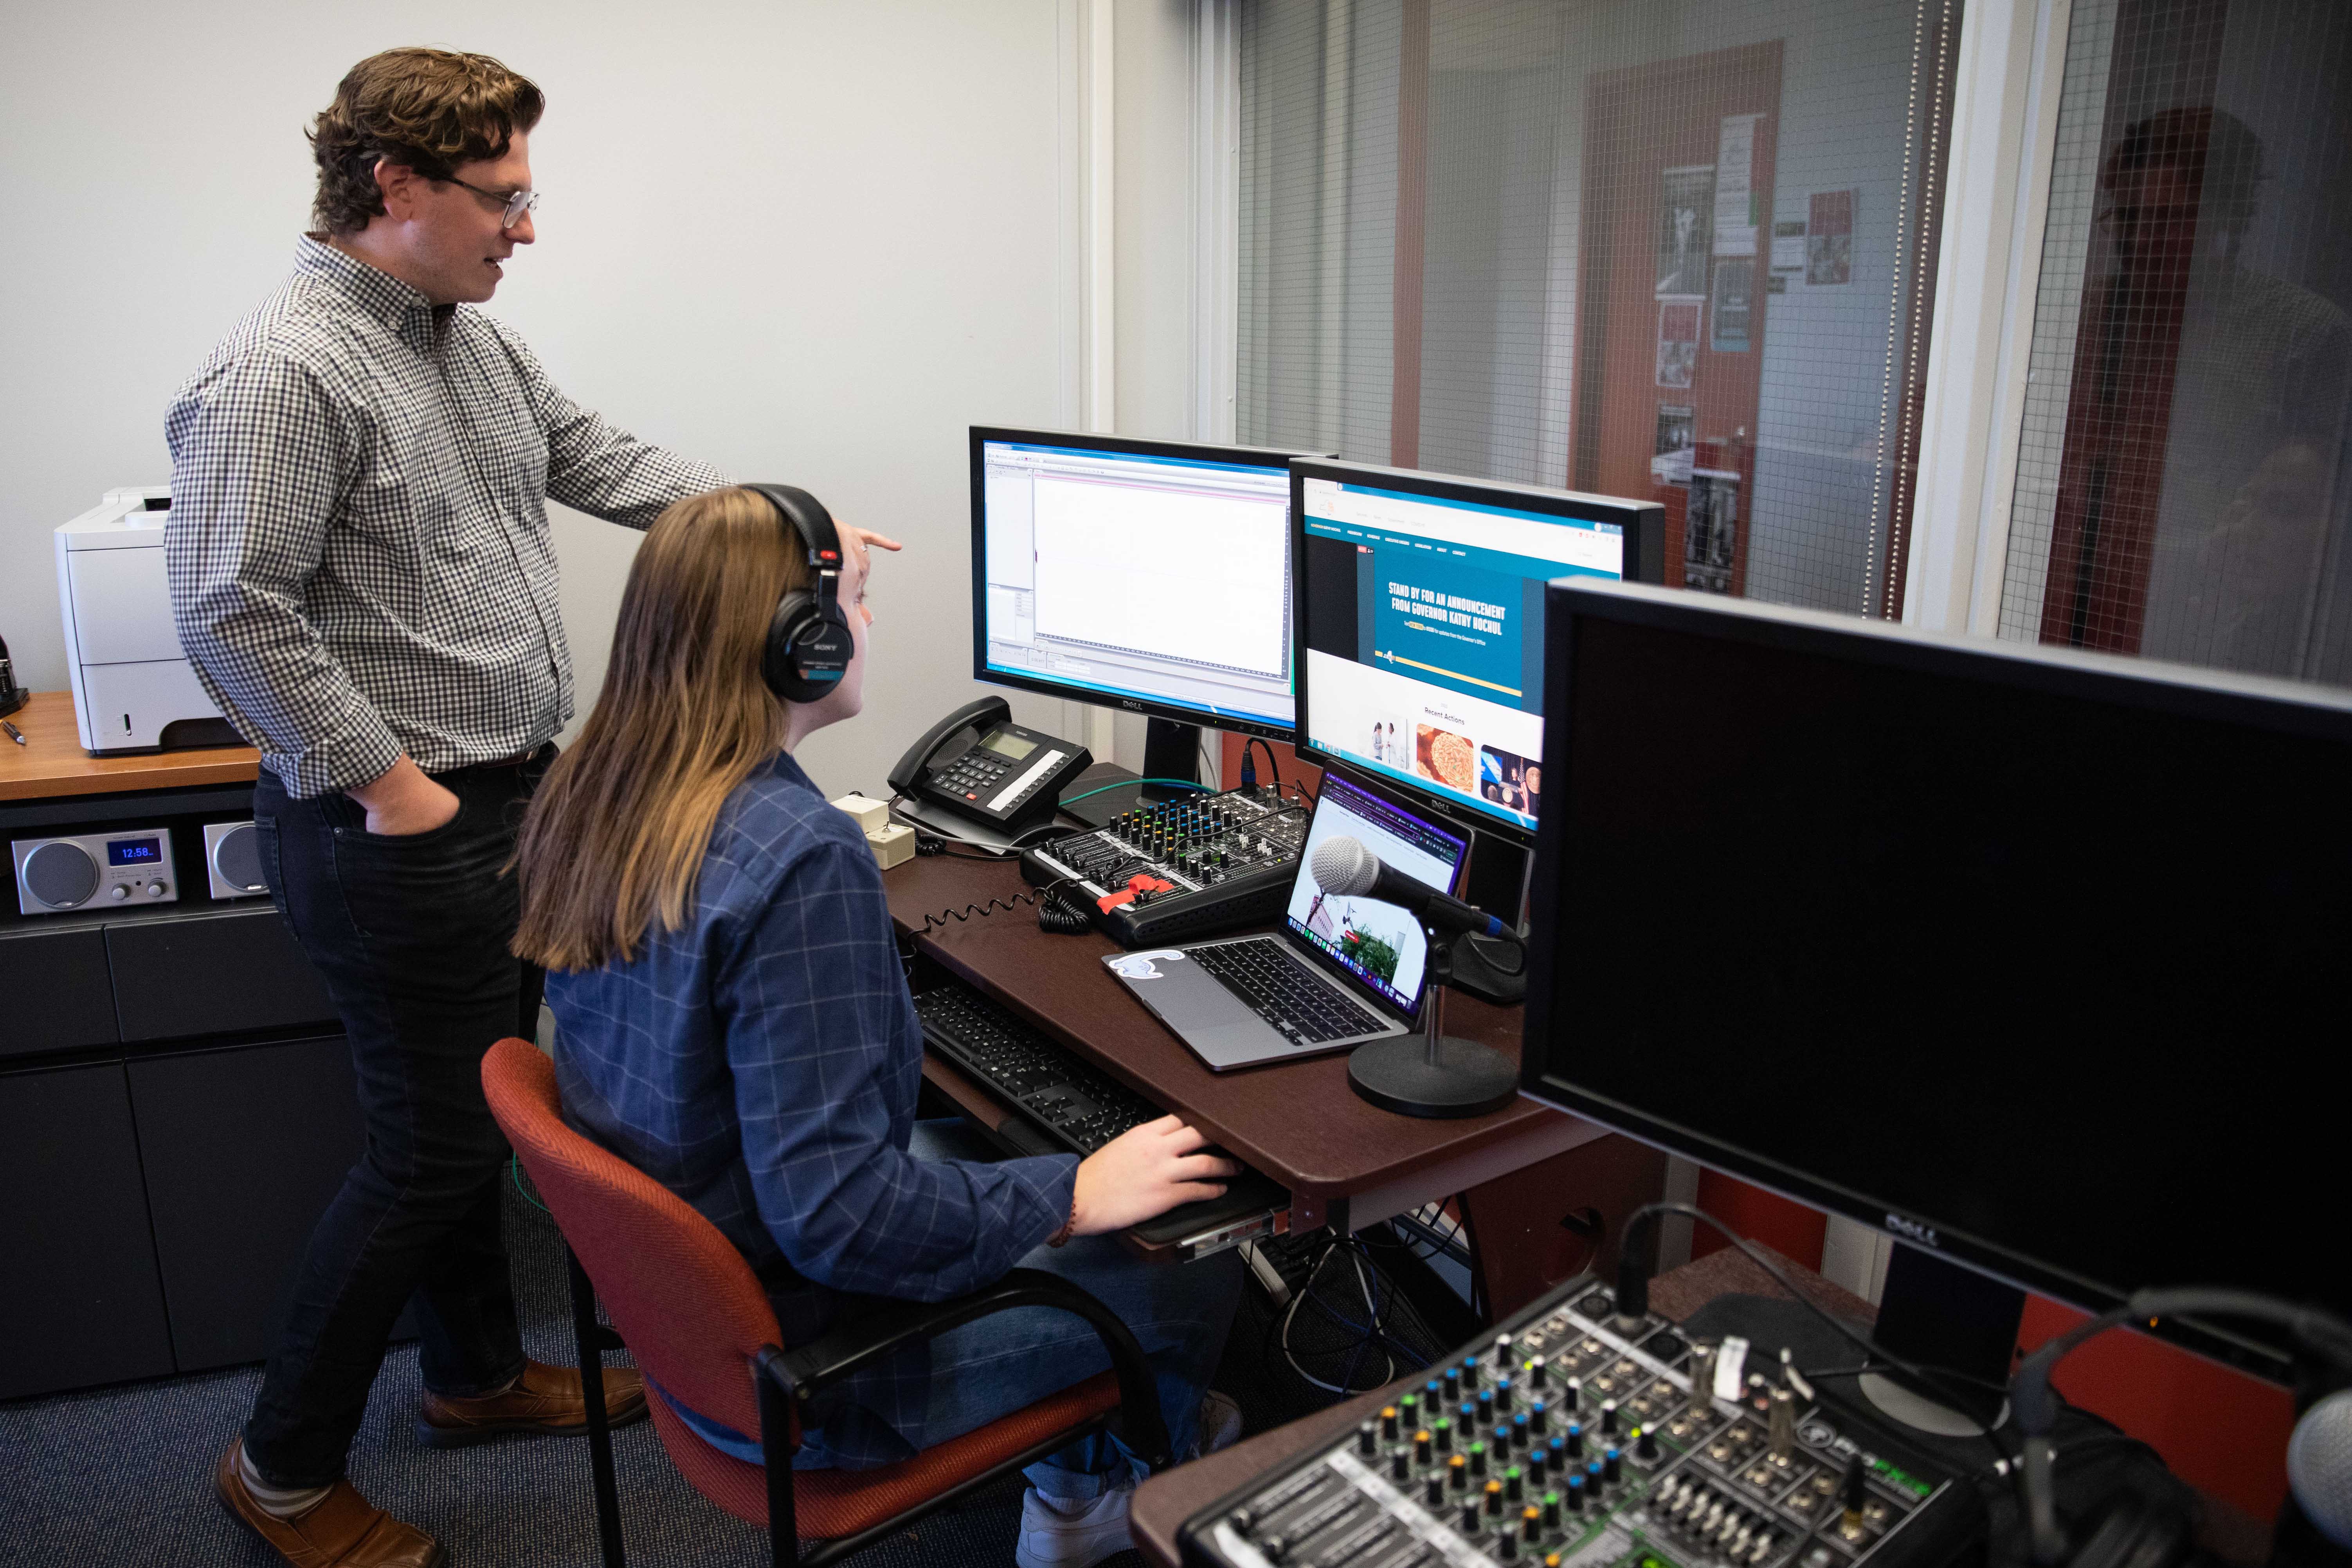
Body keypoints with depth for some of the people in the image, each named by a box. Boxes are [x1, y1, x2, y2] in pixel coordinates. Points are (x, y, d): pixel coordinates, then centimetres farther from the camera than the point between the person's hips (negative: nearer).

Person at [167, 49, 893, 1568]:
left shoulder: (478, 341, 9)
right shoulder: (283, 374, -19)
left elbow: (607, 460, 17)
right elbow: (234, 617, -22)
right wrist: (395, 789, -19)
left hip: (512, 804, 9)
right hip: (403, 837, -9)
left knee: (480, 1111, 21)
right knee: (436, 1153, 2)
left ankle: (478, 1374, 41)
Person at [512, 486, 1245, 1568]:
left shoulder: (587, 795, -6)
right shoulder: (800, 858, -33)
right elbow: (833, 1209, -32)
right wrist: (1075, 1196, -20)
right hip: (797, 1379, -9)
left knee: (972, 1139, 27)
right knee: (1200, 1266, 5)